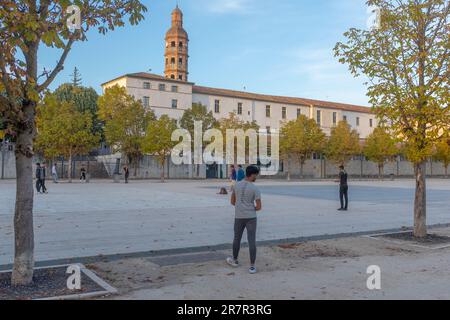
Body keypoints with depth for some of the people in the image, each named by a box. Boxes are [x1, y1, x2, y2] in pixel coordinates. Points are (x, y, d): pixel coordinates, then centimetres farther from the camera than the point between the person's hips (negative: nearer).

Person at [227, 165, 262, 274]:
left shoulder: (237, 185, 1)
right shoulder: (255, 189, -11)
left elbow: (232, 201, 10)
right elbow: (259, 207, -11)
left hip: (238, 217, 3)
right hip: (251, 217, -3)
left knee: (237, 238, 19)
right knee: (252, 241, 1)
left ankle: (234, 260, 34)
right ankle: (252, 266, 1)